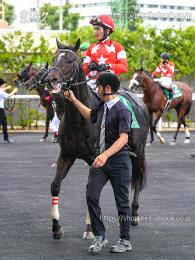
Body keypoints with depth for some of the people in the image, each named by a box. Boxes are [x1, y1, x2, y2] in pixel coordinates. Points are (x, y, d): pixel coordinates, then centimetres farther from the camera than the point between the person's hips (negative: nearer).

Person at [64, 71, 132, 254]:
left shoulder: (122, 110, -16)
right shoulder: (103, 107, 11)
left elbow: (123, 138, -26)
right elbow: (91, 116, 35)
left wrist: (105, 155, -38)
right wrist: (73, 100, 34)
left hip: (118, 160, -7)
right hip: (101, 158, 7)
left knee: (122, 202, 5)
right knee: (91, 196, -4)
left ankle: (125, 241, 17)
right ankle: (99, 236, 7)